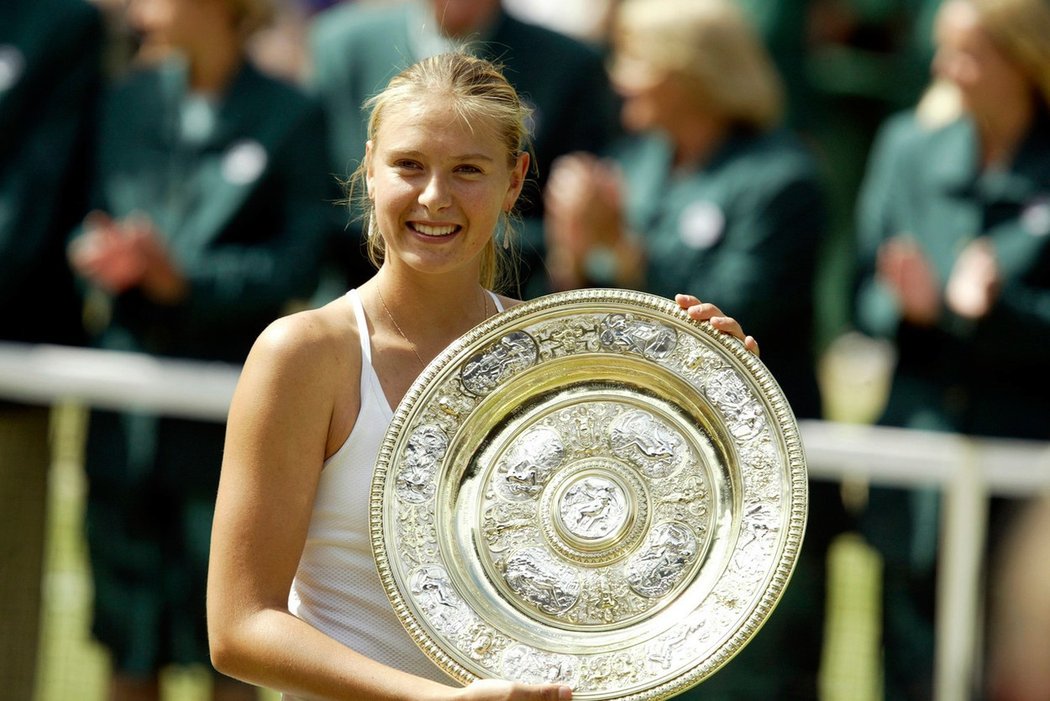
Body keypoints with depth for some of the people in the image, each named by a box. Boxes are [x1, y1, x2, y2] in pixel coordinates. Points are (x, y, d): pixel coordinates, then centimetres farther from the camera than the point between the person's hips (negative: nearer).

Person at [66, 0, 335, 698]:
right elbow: (90, 220, 8)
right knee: (130, 644, 9)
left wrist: (184, 278, -20)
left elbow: (298, 264, -9)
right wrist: (92, 252, -15)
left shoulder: (289, 117, -4)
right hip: (126, 420, 4)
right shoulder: (126, 102, 9)